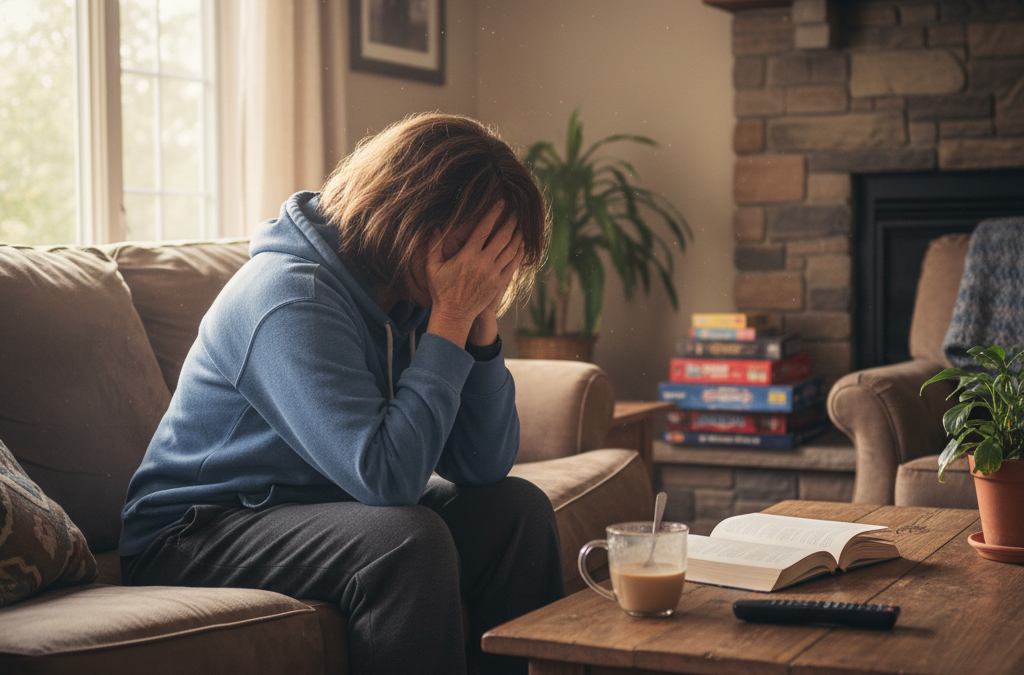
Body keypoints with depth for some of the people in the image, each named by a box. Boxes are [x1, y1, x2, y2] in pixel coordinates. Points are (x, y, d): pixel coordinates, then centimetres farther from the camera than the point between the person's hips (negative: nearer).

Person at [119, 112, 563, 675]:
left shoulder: (413, 297, 0)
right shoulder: (290, 298, -25)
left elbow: (484, 467, -3)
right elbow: (385, 476, -33)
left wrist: (481, 320, -13)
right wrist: (452, 320, -27)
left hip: (318, 510, 8)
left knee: (518, 509, -3)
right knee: (408, 540, -31)